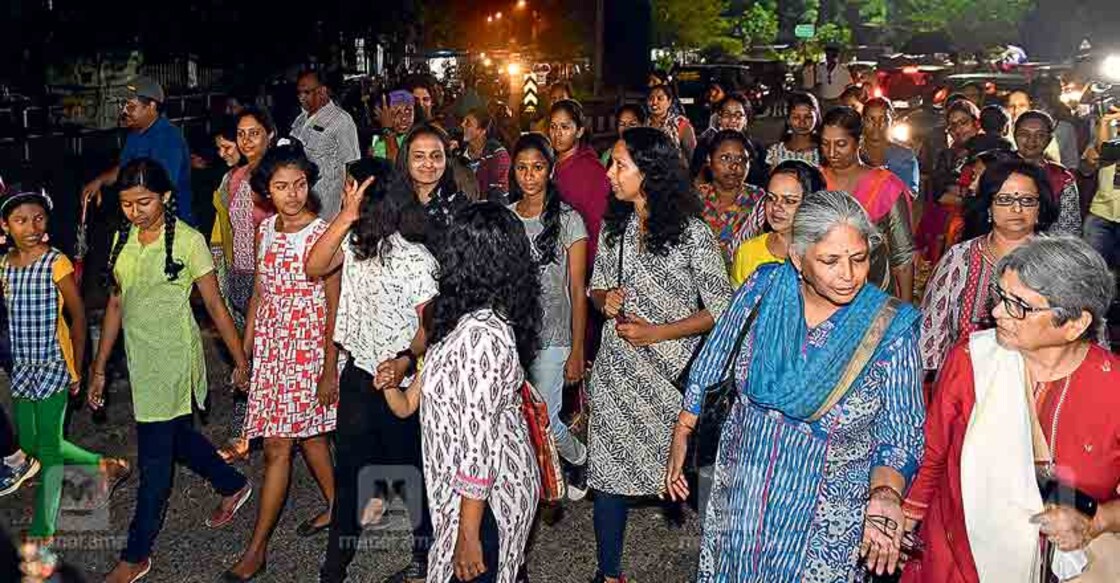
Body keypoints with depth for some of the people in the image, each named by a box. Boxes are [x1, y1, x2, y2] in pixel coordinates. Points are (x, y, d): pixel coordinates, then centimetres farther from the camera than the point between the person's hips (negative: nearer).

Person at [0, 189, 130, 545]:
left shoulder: (57, 263, -12)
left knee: (48, 446, -1)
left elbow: (78, 316, -8)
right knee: (29, 443, 13)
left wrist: (77, 369, -6)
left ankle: (43, 529, 8)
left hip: (52, 364, -7)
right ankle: (106, 466, 30)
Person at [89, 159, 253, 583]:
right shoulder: (123, 240, 4)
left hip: (173, 358, -6)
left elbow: (214, 304, -8)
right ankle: (233, 486, 44)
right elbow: (116, 305, 10)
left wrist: (240, 359, -4)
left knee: (154, 458, 1)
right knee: (176, 438, 21)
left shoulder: (188, 241, -12)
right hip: (140, 358, 7)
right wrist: (99, 368, 11)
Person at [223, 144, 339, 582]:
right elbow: (260, 289, 13)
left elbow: (334, 307, -13)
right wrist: (245, 347, 14)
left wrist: (330, 369, -14)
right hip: (270, 342, 6)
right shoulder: (266, 228, 4)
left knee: (278, 446, -3)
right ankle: (334, 504, 38)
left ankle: (257, 548, 7)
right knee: (306, 432, 18)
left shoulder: (322, 234, -14)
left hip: (307, 344, -6)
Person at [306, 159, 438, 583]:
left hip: (399, 379, -6)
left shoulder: (414, 258, -19)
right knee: (349, 470, 16)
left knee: (411, 471, 12)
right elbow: (314, 267, -9)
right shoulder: (355, 242, 1)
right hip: (357, 372, 6)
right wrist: (346, 217, -18)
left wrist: (405, 361, -35)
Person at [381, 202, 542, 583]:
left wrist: (468, 533, -21)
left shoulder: (480, 334, -26)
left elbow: (478, 440, -25)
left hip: (483, 496, -9)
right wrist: (390, 386, -1)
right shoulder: (480, 320, 5)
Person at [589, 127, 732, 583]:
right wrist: (606, 300, -7)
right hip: (616, 367, 4)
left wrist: (655, 332, -14)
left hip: (672, 372, -4)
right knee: (609, 470, 6)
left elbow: (719, 310, -8)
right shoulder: (613, 226, 6)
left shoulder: (692, 233, -10)